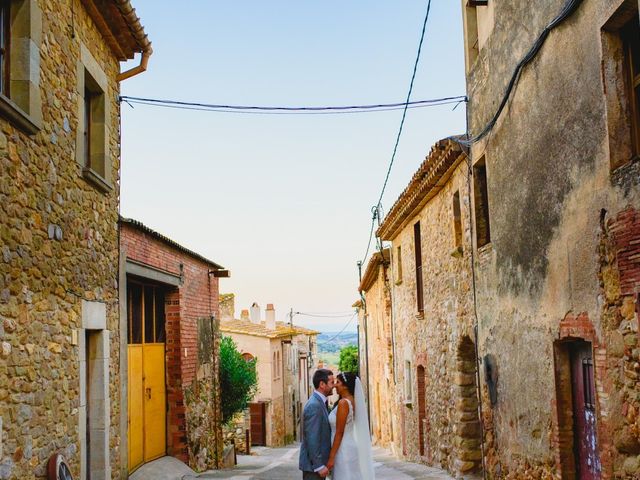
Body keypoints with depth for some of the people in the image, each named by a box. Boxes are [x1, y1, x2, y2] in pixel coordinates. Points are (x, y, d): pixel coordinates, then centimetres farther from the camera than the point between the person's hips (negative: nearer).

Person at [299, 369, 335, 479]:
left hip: (319, 462, 9)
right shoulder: (314, 406, -19)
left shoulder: (320, 403, 12)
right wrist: (319, 466, -21)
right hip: (313, 464, -9)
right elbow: (312, 439, -22)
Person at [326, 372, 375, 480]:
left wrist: (331, 457, -15)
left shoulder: (343, 402, -16)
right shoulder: (353, 401, 9)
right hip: (351, 447, 9)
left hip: (344, 450, -9)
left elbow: (339, 432, -18)